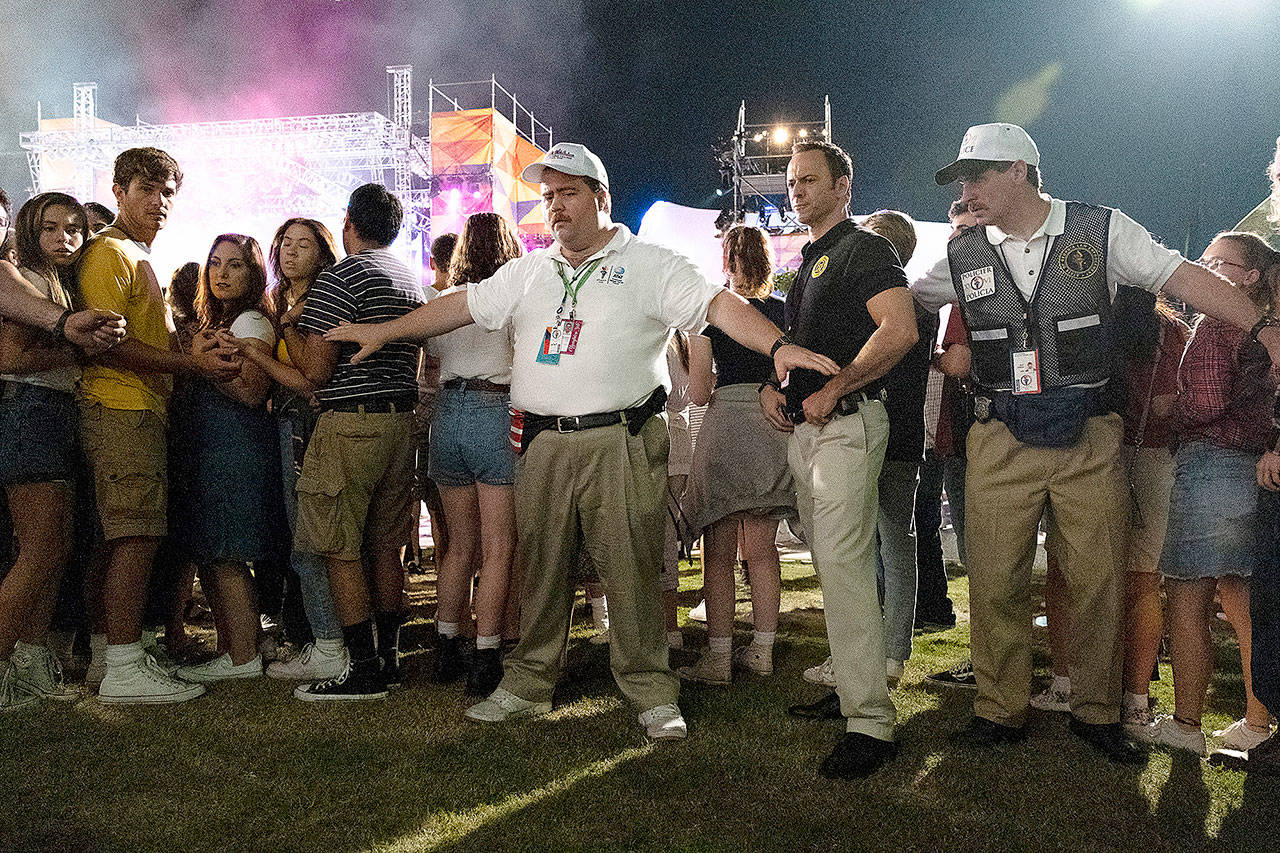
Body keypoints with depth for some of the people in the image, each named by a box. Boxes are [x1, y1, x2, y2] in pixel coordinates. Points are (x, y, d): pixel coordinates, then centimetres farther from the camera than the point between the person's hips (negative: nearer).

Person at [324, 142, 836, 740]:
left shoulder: (649, 264, 3)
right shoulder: (527, 272, 19)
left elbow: (719, 304, -8)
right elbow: (461, 306, 23)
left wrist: (778, 345, -23)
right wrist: (384, 331, 22)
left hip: (621, 443, -4)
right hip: (543, 444, 5)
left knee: (631, 570, -2)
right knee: (540, 568, 11)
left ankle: (652, 694, 12)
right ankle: (527, 685, 24)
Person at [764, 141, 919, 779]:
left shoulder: (865, 249, -6)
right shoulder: (807, 262, 22)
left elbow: (900, 331, -20)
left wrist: (831, 391, -18)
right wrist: (772, 386, 9)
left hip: (848, 422, -9)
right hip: (803, 428, 10)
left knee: (844, 564, -15)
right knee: (829, 563, 13)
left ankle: (870, 721, -11)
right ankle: (849, 685, 25)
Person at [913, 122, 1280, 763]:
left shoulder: (1102, 231, 0)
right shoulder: (962, 257, 7)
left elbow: (1184, 279, -1)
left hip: (1088, 436, -1)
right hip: (1001, 440, 2)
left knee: (1098, 579, 6)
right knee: (994, 582, 2)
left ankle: (1097, 713, 25)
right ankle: (999, 711, 19)